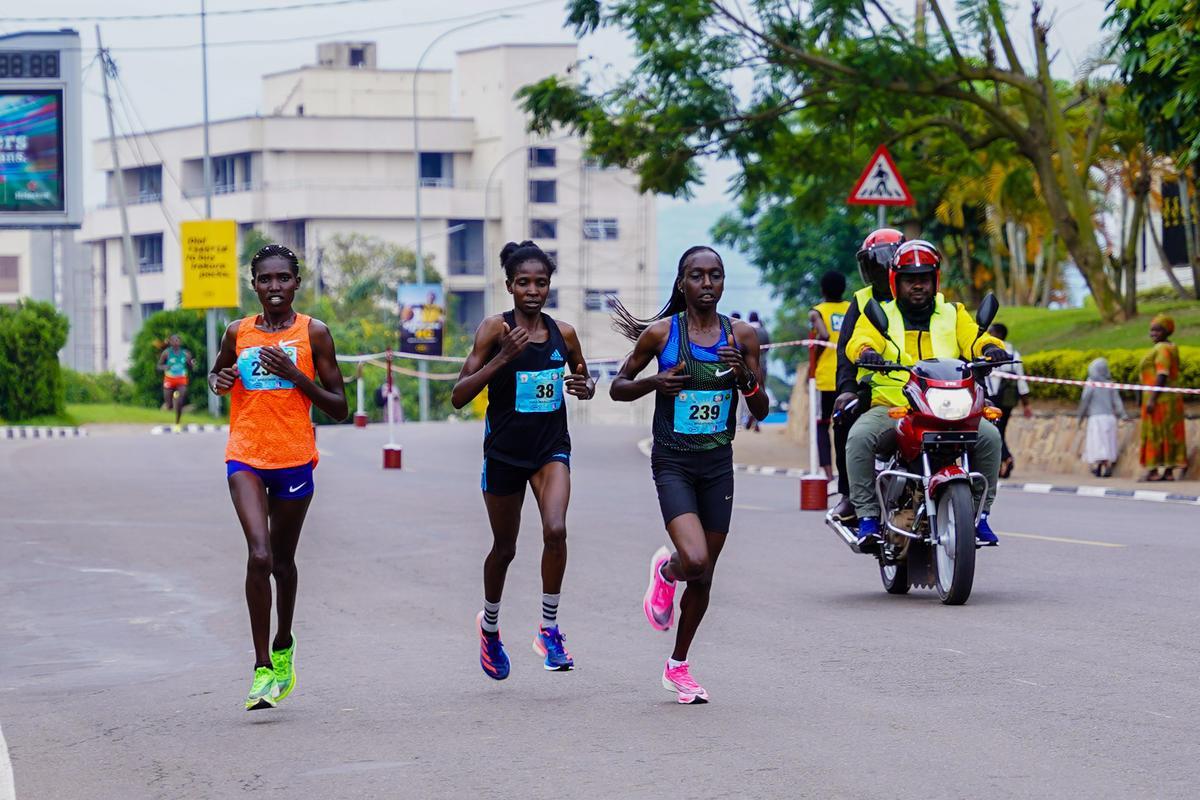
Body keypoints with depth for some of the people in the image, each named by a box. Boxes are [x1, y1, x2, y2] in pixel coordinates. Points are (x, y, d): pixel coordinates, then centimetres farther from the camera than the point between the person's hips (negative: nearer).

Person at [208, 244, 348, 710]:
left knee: (283, 560, 13)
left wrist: (296, 375, -13)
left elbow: (339, 408, 1)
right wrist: (219, 381, 1)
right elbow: (218, 374, 25)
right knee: (259, 555, -17)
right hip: (245, 457, 0)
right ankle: (263, 669, -15)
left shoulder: (313, 333, 0)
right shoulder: (238, 333, 5)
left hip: (294, 460, 0)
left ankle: (283, 648, 38)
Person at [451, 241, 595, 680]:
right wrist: (503, 357, -25)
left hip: (552, 446, 1)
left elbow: (585, 379, 19)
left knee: (555, 530, -23)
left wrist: (584, 386, -6)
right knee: (504, 548, 12)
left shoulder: (563, 332, 0)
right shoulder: (495, 329, -10)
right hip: (505, 449, -1)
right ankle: (489, 627, 39)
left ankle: (549, 628, -7)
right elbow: (459, 395, -15)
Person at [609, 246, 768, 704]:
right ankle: (665, 570, 14)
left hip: (718, 464, 4)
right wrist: (653, 382, -14)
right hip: (673, 463, -3)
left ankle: (678, 666, 28)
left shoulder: (741, 336, 2)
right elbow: (618, 388, 5)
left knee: (704, 575, 10)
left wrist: (746, 377, -13)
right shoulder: (661, 333, -5)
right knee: (695, 560, -24)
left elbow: (761, 412, 6)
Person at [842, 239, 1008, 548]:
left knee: (988, 435, -24)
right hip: (890, 405, -1)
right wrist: (866, 351, -29)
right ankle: (867, 516, -24)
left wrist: (990, 347, -21)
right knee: (860, 436, -32)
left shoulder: (953, 314, 19)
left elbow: (973, 338, 3)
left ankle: (979, 514, -10)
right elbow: (860, 339, -5)